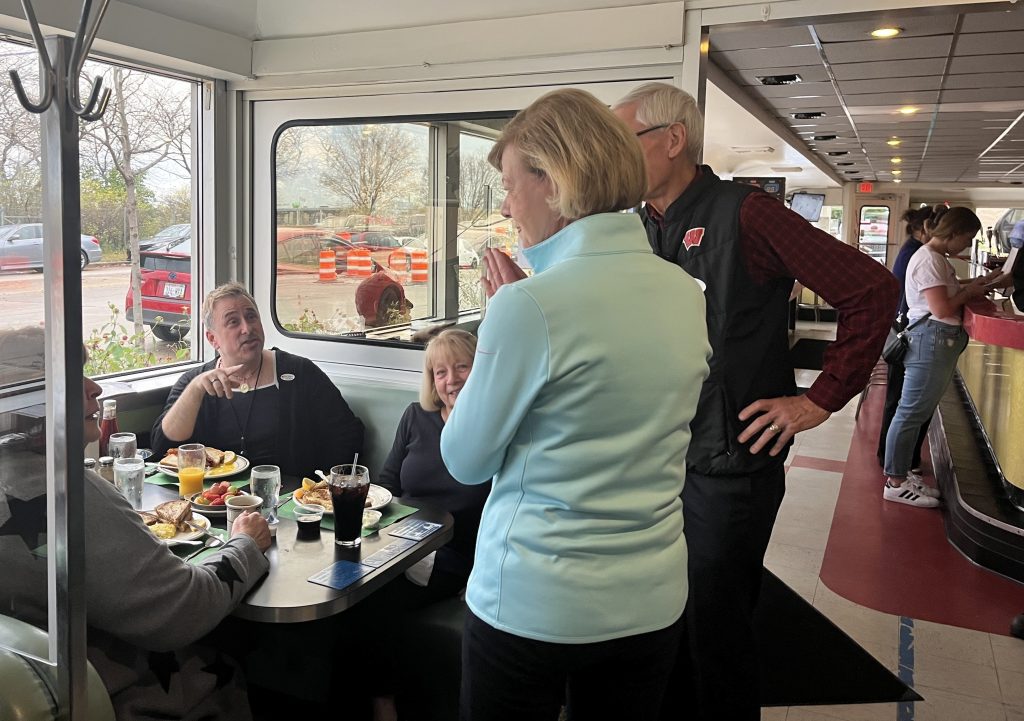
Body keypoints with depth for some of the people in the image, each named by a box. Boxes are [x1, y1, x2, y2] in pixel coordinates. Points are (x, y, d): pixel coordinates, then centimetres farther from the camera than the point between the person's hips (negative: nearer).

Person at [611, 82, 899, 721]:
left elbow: (872, 289, -15)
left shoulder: (742, 214, -15)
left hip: (728, 467, -7)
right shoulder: (643, 228, 6)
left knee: (716, 627, 8)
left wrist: (821, 400, -14)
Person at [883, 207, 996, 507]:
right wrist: (970, 292, -4)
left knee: (917, 413, 12)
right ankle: (895, 483, -1)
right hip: (931, 339, -11)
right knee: (912, 413, -6)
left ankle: (899, 475, 18)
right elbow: (942, 308, -19)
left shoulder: (936, 257, 18)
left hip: (939, 341, 11)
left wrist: (975, 283, 9)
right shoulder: (929, 259, -15)